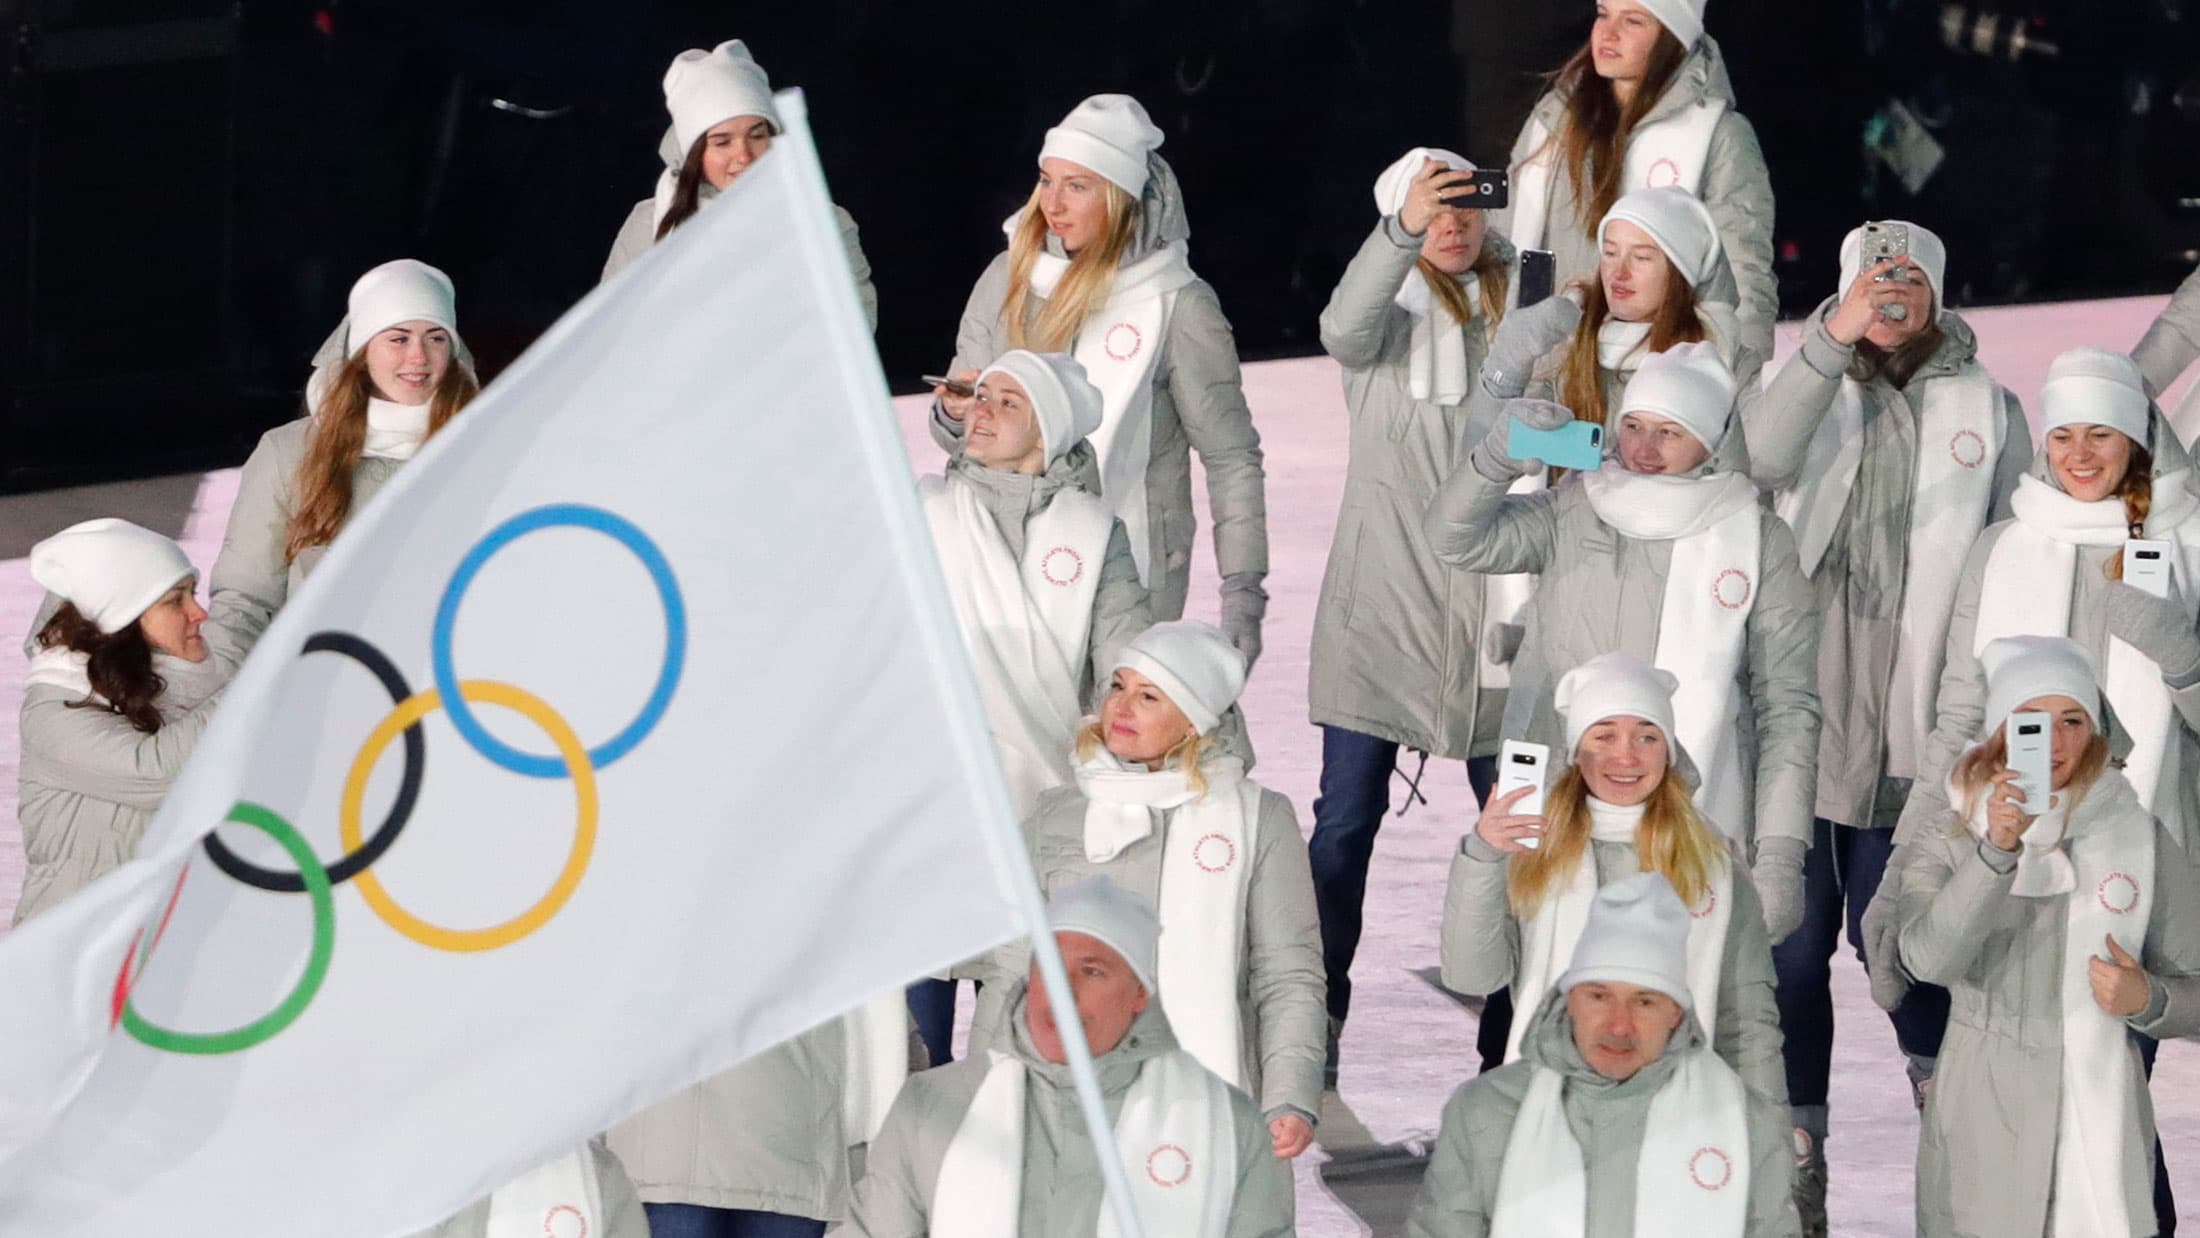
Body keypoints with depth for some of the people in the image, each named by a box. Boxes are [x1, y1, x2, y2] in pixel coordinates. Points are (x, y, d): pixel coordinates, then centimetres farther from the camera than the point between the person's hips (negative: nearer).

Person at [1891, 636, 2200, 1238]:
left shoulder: (2142, 841, 3)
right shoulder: (1946, 845, 1)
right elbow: (1928, 959, -18)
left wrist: (2146, 1000, -13)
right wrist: (1996, 852, -28)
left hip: (2104, 1115, 0)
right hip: (1984, 1131, 0)